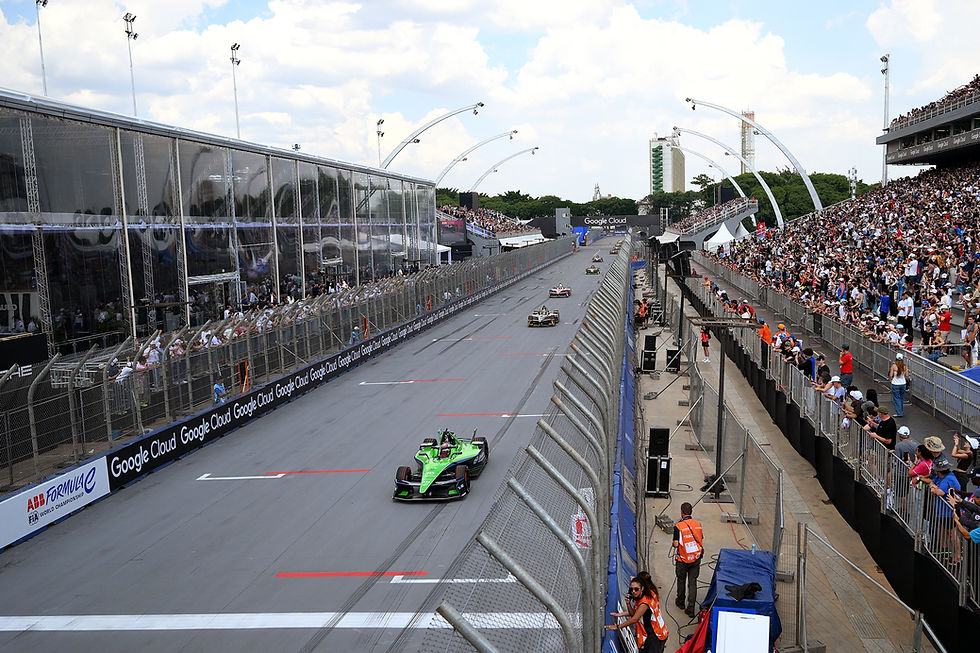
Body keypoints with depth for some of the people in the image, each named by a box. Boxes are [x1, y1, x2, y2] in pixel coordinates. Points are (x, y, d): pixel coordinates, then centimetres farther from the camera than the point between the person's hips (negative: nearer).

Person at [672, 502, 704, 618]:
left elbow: (676, 544, -18)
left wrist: (673, 544, 4)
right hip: (696, 558, 3)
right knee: (693, 582, 7)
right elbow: (701, 540, 5)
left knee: (681, 580, 19)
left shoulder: (678, 526, -18)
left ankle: (680, 602, 37)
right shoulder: (698, 524, -3)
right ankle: (691, 609, 4)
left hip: (683, 559, -3)